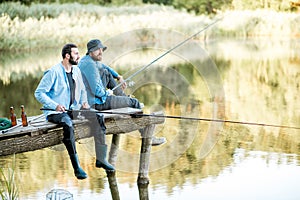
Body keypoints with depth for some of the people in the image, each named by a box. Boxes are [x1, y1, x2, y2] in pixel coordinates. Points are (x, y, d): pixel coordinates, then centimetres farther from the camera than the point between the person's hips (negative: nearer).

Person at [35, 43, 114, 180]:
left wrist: (84, 101, 5)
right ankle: (76, 167, -34)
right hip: (55, 112, -7)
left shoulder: (76, 71, 12)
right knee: (68, 124, -38)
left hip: (74, 109, 7)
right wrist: (55, 105, -24)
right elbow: (39, 93, -11)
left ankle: (101, 159, -12)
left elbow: (82, 90, 26)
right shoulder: (53, 72, -10)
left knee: (97, 116, -13)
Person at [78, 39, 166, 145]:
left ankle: (125, 98, 31)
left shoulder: (85, 59, 7)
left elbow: (105, 67, 25)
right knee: (134, 102, 1)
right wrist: (107, 93, -8)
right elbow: (97, 91, -28)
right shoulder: (90, 65, -23)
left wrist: (119, 77, 15)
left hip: (87, 97, 10)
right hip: (96, 103, -10)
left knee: (106, 73, 19)